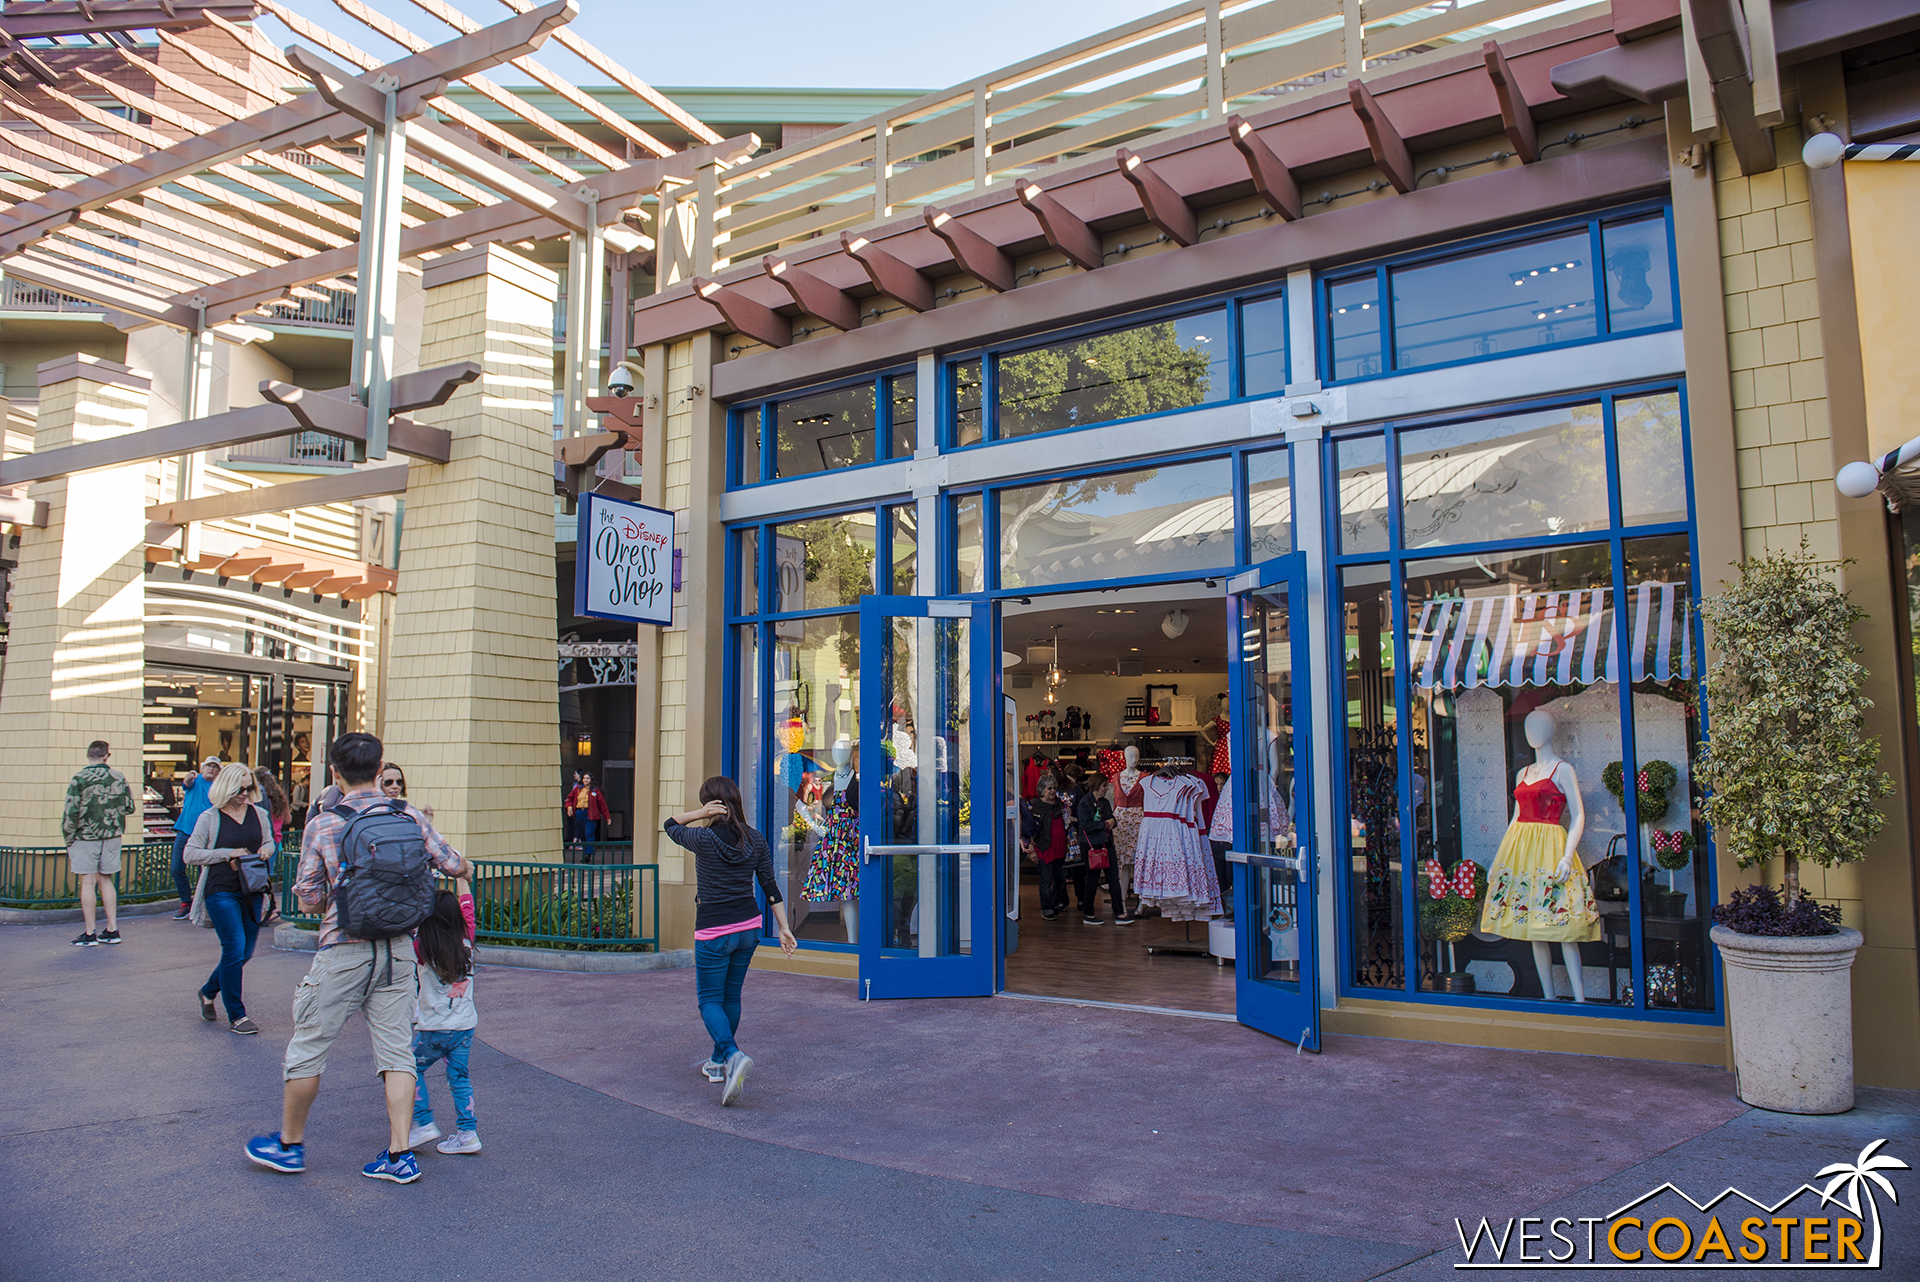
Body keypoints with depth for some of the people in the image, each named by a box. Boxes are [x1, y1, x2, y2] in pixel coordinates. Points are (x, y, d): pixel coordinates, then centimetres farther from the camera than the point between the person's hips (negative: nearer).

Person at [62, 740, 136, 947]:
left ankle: (89, 934, 5)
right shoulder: (119, 778, 1)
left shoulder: (80, 779, -10)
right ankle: (112, 930, 14)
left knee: (88, 882, 2)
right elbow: (129, 807, 7)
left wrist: (69, 840, -2)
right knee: (105, 880, 13)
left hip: (85, 837, -4)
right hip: (112, 836, 4)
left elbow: (70, 812, -12)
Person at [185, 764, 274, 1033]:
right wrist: (228, 854, -14)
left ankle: (208, 991, 37)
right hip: (221, 891, -5)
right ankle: (236, 1016, 2)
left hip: (251, 890, 5)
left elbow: (269, 842, 22)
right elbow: (190, 854, -4)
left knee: (245, 953, 10)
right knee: (235, 950, -9)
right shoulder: (209, 818, -3)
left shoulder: (259, 814, 8)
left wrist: (264, 850, -1)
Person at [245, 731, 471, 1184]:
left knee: (306, 1048, 14)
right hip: (397, 951, 3)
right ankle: (400, 1156, 10)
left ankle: (290, 1145, 29)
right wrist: (467, 868, 29)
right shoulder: (411, 817, -2)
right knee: (396, 1051, 8)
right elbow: (452, 864, 6)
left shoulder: (322, 826, -9)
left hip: (344, 953, -3)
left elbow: (309, 898, -4)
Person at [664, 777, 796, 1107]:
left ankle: (734, 1055, -19)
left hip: (713, 932, -5)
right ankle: (718, 1063, 32)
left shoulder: (705, 839, -15)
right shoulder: (756, 840, -1)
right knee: (731, 996, 19)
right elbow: (771, 887, 3)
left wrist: (702, 814, -10)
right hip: (749, 927, 5)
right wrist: (784, 929, 8)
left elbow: (671, 825, 4)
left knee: (710, 1000, 4)